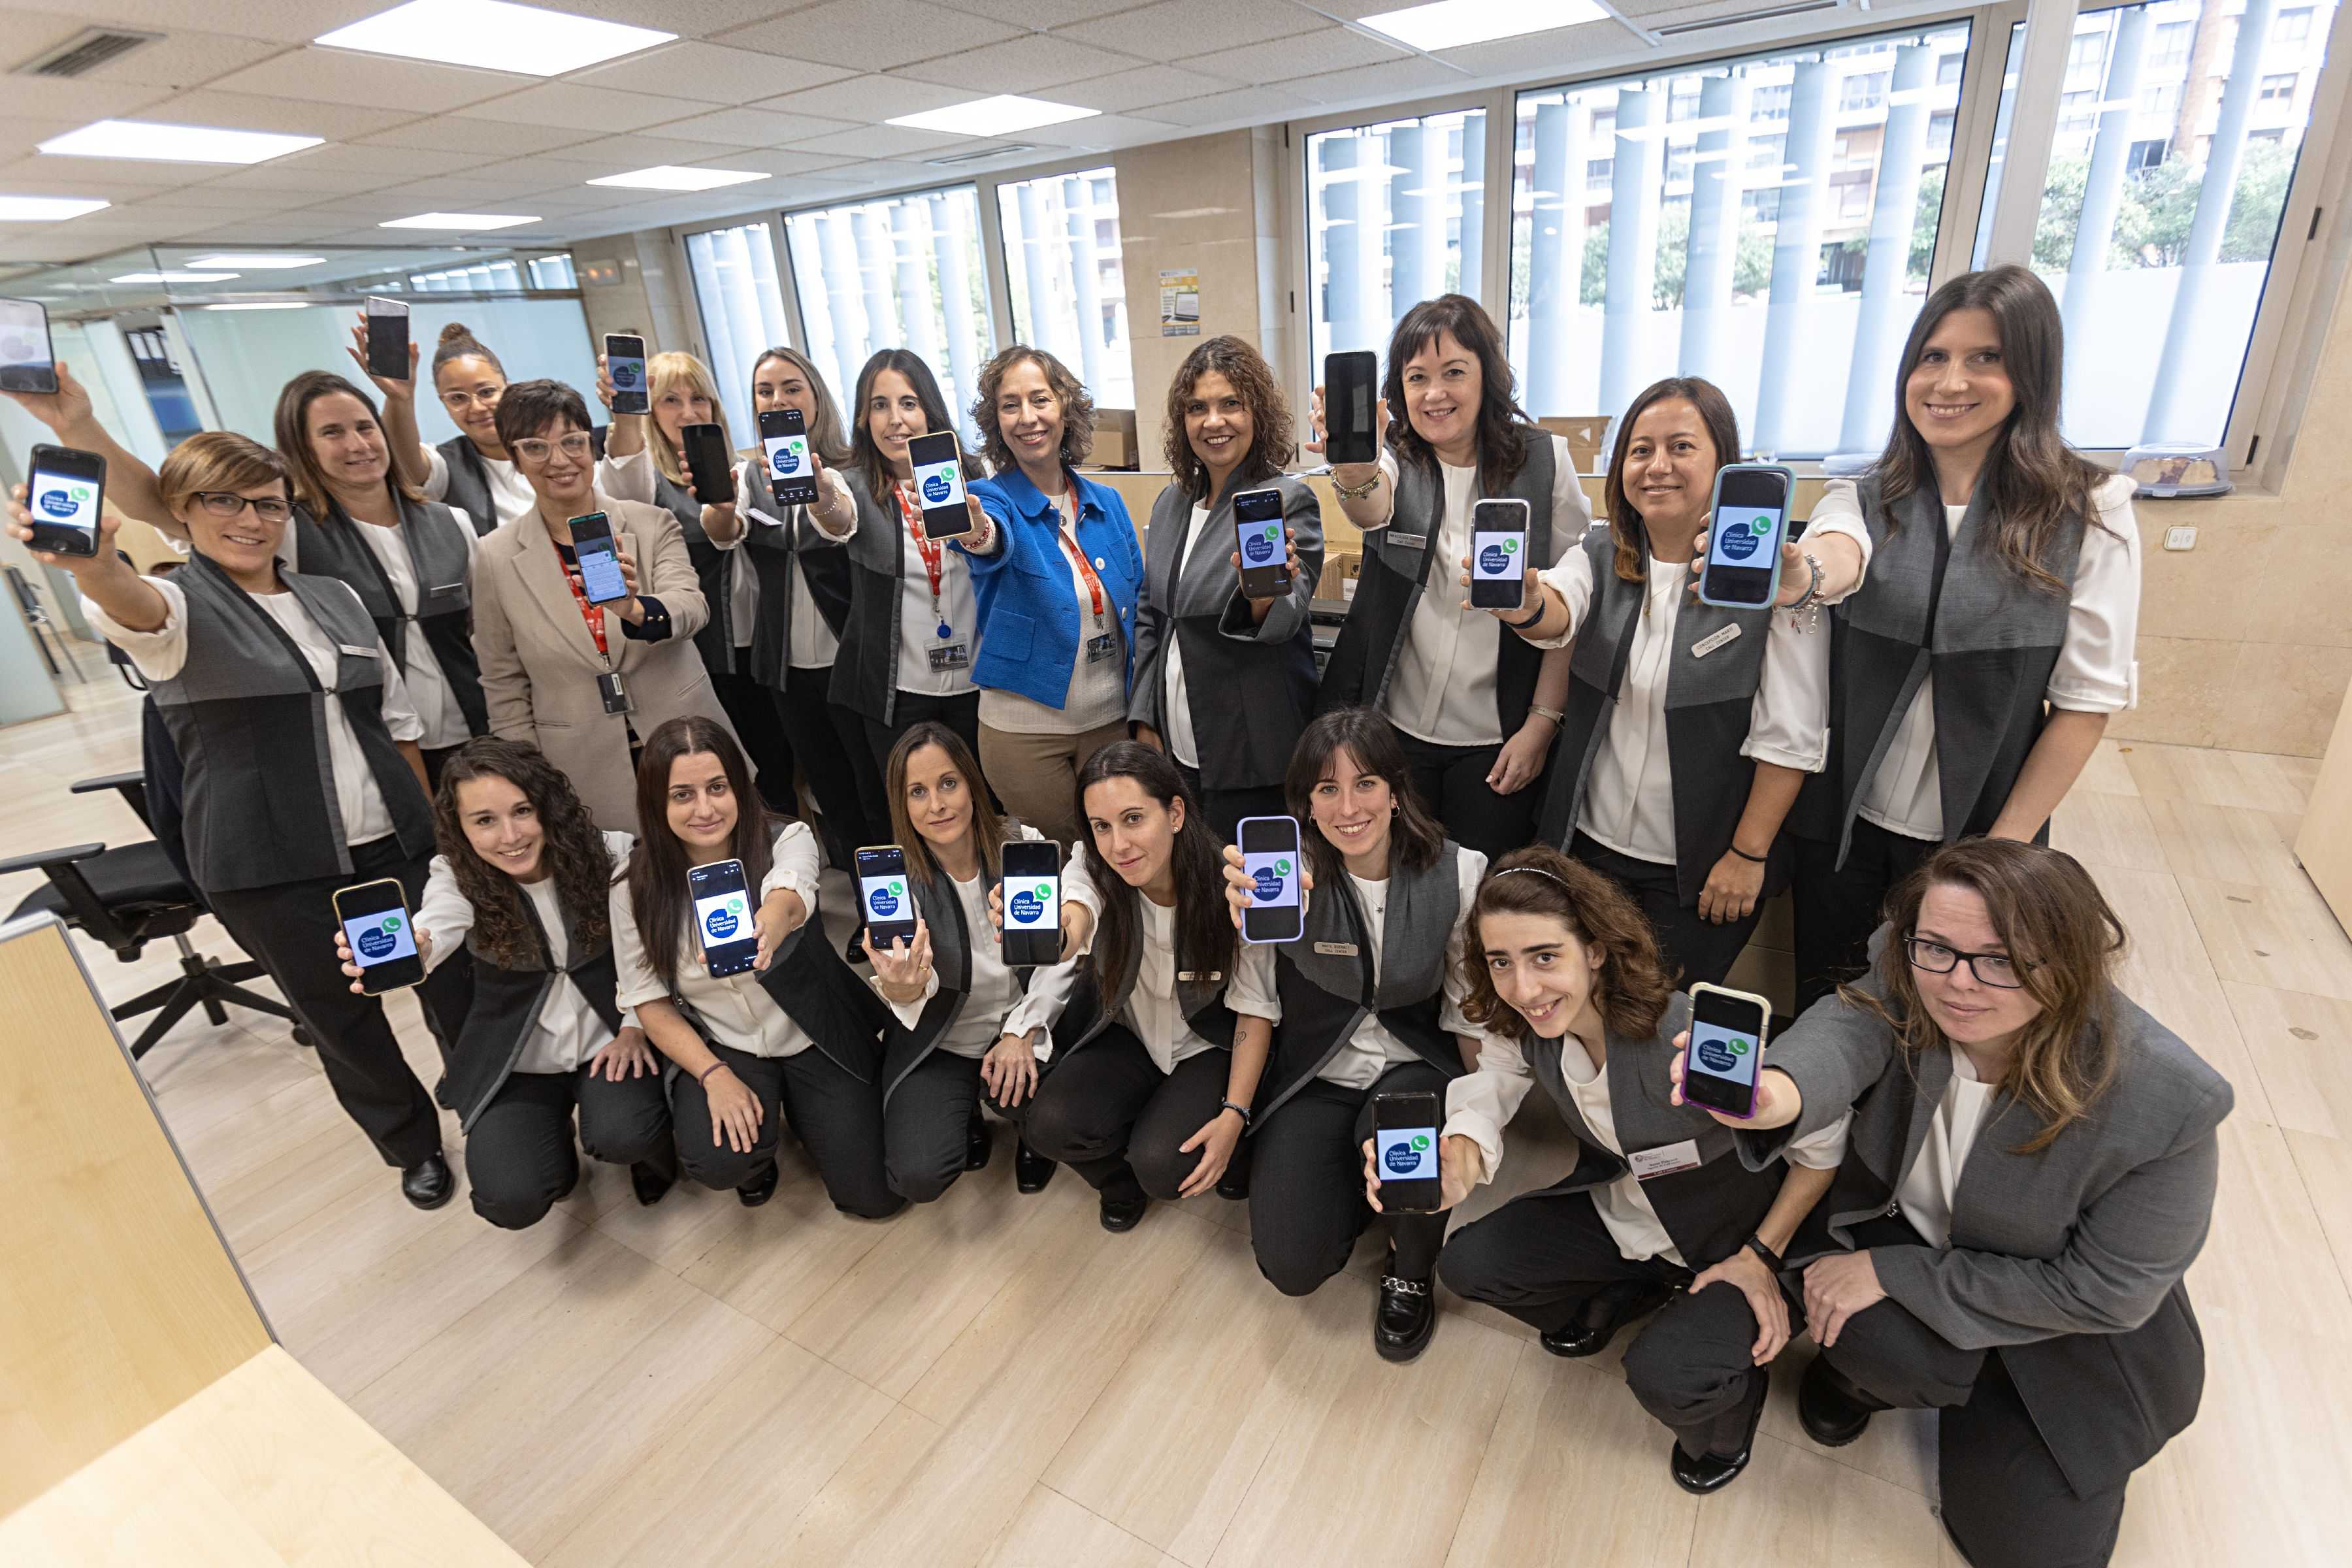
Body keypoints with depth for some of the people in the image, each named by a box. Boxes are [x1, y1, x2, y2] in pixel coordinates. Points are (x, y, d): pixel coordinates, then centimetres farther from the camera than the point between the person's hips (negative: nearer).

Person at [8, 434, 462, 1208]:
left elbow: (397, 718, 13)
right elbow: (135, 608, -32)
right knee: (341, 1019, 12)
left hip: (392, 844, 3)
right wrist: (93, 565, -55)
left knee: (453, 984, 10)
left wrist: (430, 820, 10)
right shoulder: (179, 606, -6)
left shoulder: (335, 598, 8)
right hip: (271, 869, -3)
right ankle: (412, 1145, 34)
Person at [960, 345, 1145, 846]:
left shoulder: (1107, 503, 3)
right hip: (1024, 728, -3)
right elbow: (998, 542, -32)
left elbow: (1139, 605, 10)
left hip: (1112, 719, 3)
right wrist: (973, 533, -56)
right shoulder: (994, 499, -7)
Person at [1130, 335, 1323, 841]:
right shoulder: (1172, 502, 8)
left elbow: (1283, 623, -17)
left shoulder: (1290, 500, -9)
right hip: (1178, 747, 6)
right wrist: (1145, 720, 9)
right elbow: (1149, 617, 13)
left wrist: (1264, 595, -40)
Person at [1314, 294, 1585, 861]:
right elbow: (1370, 510, -26)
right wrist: (1354, 470, -50)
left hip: (1497, 740, 0)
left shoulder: (1545, 460, -2)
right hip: (1394, 728, 1)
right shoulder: (1394, 460, -1)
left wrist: (1542, 723, -6)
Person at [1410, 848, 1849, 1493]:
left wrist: (1762, 1256, -16)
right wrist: (1457, 1160, -40)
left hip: (1728, 1237, -5)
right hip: (1619, 1208, 5)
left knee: (1665, 1377, -26)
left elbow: (1825, 1142, -22)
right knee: (1465, 1264, -4)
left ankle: (1729, 1399, 13)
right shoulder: (1519, 1027, -18)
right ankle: (1627, 1291, 22)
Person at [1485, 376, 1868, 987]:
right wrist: (1525, 605, -45)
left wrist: (1748, 855, -11)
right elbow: (1558, 615, -22)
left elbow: (1791, 736, -11)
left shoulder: (1771, 569, -11)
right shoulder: (1599, 555, 0)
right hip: (1589, 844, 3)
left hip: (1703, 868, -3)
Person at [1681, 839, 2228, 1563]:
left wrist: (1895, 1272, -26)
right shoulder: (1905, 986, -24)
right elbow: (1846, 1029, -46)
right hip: (1903, 1225, 1)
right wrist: (1779, 1092, -70)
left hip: (2064, 1329, 0)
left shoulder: (2168, 1101, -30)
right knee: (1885, 1347, -30)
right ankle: (1864, 1366, 8)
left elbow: (2104, 1291, -22)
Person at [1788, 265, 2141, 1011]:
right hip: (1842, 822, 1)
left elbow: (2088, 698, -6)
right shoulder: (1860, 500, -1)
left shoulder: (2091, 511, -5)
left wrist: (2003, 847, -9)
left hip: (1976, 835, -1)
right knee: (1821, 1006, 15)